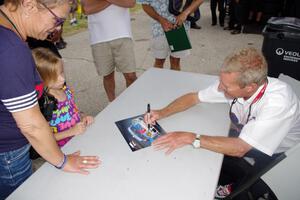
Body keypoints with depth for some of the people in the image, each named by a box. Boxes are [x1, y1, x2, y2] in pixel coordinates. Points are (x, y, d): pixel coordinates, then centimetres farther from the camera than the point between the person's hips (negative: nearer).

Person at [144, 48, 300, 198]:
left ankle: (231, 187, 17)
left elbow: (240, 148, -36)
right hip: (240, 141, 5)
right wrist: (162, 112, -20)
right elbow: (194, 97, -7)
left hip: (273, 157, -5)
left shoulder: (278, 103, -36)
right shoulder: (230, 83, -19)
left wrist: (191, 138, -37)